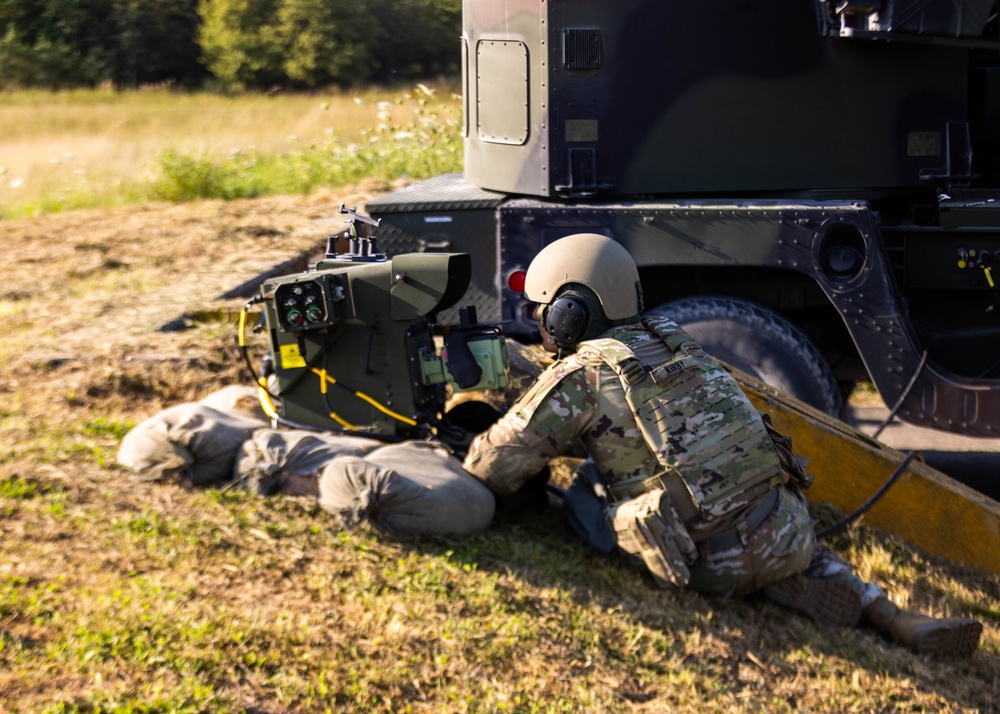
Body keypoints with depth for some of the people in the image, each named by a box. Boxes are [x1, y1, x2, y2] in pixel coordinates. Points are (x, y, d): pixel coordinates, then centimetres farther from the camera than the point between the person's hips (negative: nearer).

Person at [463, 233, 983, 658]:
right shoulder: (668, 339, 17)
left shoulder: (578, 376, -4)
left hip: (715, 564, -5)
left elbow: (493, 469, -2)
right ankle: (895, 619, 8)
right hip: (790, 530, 5)